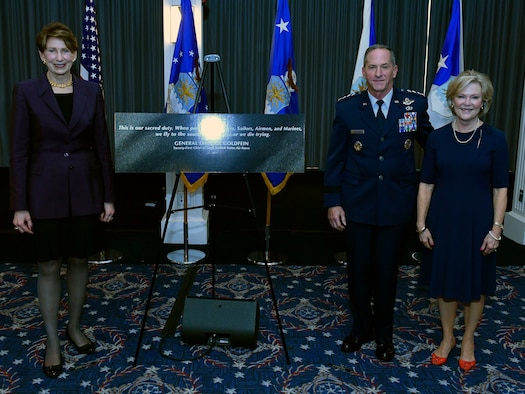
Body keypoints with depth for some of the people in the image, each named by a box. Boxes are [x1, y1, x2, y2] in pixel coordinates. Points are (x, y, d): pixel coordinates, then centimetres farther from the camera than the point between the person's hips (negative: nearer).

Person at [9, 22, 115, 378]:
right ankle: (52, 342, 21)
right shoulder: (26, 92, -4)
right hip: (45, 190, -2)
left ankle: (75, 328, 32)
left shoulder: (91, 92, 3)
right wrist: (19, 205, -9)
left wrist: (108, 196, 2)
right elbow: (18, 150, -5)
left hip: (85, 189, 2)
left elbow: (102, 146, 4)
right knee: (49, 266, 6)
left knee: (80, 260, 12)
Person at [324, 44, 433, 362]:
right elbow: (335, 159, 0)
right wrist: (333, 201, -3)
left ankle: (384, 334, 33)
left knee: (387, 272, 11)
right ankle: (361, 328, 34)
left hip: (397, 207, 0)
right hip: (357, 205, 1)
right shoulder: (348, 107, -3)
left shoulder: (415, 104, -4)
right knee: (359, 271, 12)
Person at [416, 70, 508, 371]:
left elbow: (500, 189, -4)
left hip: (477, 222, -1)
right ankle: (448, 337, 34)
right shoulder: (438, 138, -1)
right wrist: (422, 225, -3)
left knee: (475, 284, 12)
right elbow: (426, 184, 1)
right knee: (444, 282, 13)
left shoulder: (495, 139, -6)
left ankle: (468, 340, 34)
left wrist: (496, 229, -9)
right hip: (443, 221, 2)